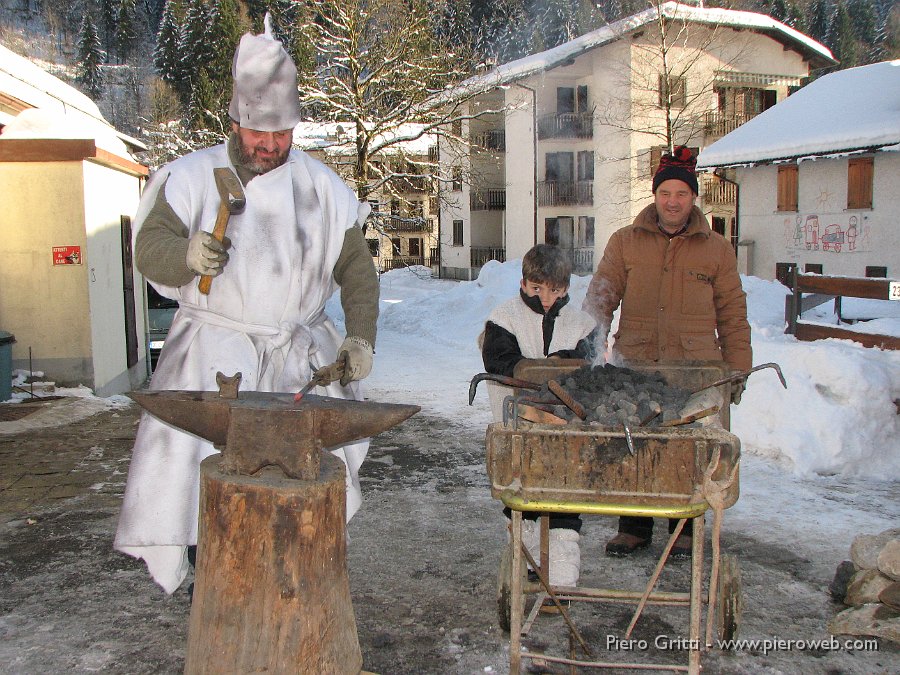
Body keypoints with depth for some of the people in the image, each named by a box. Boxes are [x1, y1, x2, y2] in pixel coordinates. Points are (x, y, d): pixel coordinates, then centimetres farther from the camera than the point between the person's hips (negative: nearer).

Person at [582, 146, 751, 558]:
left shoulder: (717, 249, 8)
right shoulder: (625, 242, 8)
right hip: (635, 368, 0)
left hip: (696, 373, 0)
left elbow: (732, 316, 10)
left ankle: (684, 529, 24)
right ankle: (634, 528, 21)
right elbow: (601, 296, 4)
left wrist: (737, 370, 7)